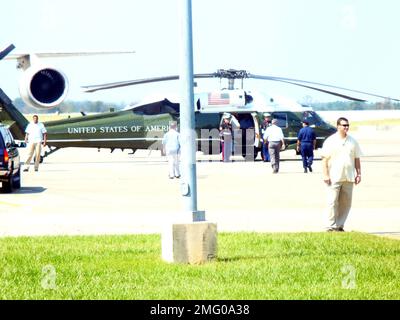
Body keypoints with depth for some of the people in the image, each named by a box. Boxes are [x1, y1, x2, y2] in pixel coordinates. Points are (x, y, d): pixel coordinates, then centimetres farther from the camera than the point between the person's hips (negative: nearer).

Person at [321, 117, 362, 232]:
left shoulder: (353, 141, 12)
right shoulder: (330, 141, 0)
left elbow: (357, 159, 16)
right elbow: (325, 159, -2)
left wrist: (358, 173, 9)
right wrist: (326, 175, -9)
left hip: (348, 178, 4)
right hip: (334, 177, -4)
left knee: (346, 203, 4)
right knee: (333, 202, -8)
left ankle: (340, 225, 11)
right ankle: (331, 226, -6)